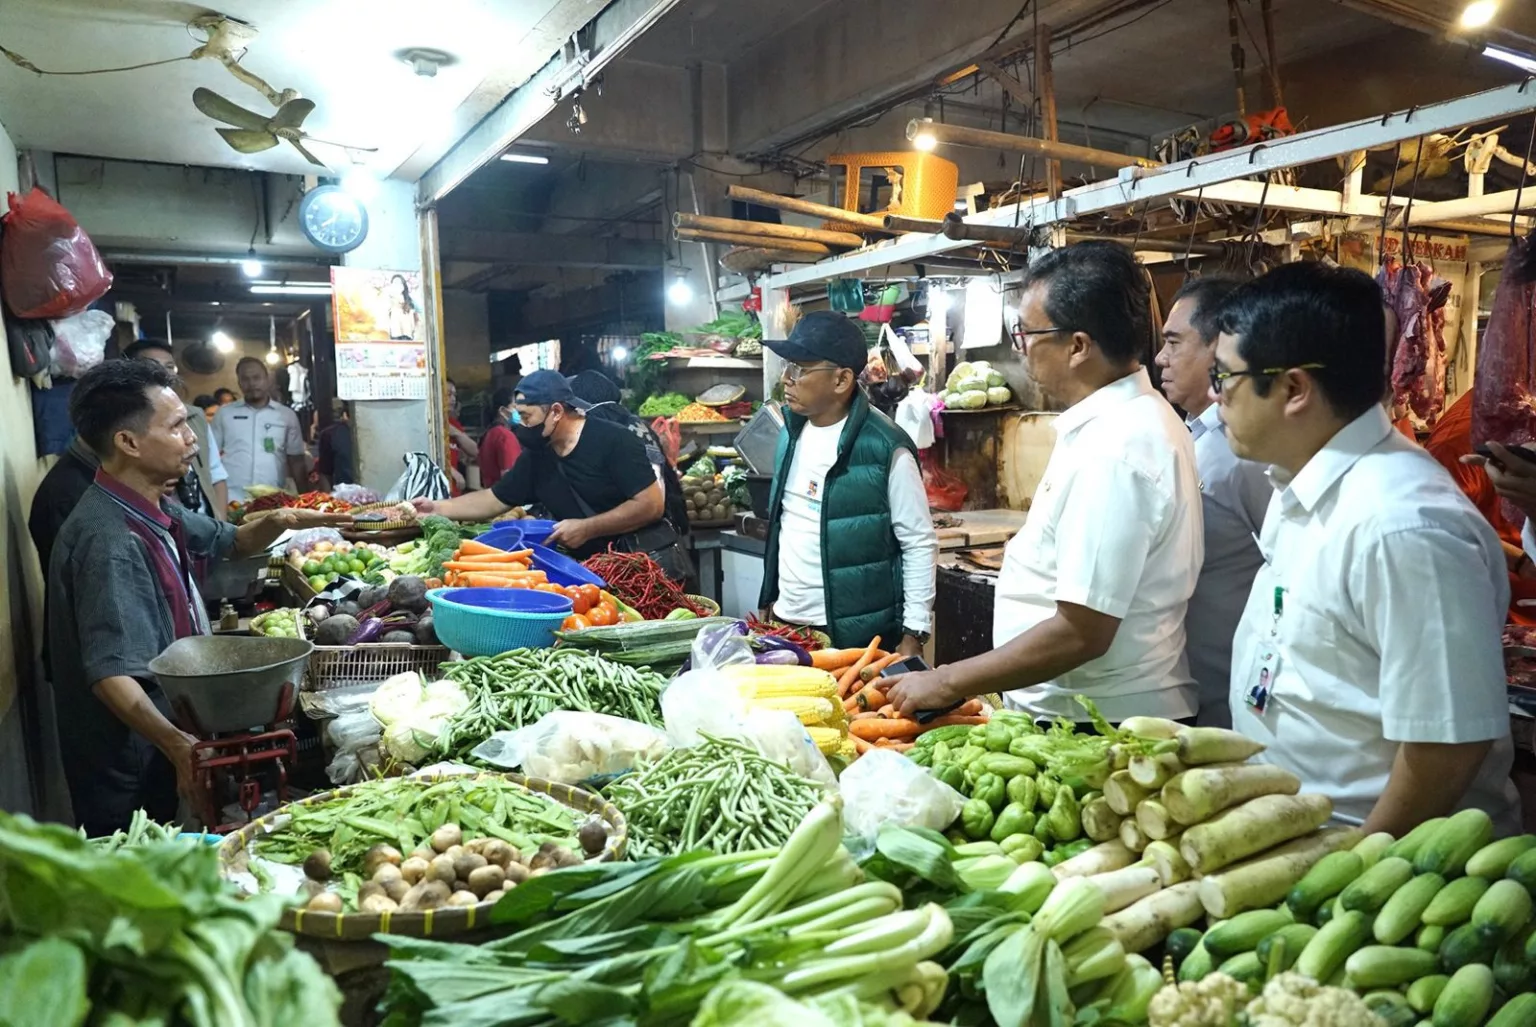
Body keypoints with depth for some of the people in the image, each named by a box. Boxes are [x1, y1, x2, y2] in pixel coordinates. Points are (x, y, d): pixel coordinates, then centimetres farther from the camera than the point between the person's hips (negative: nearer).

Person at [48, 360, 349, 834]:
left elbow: (231, 541, 21)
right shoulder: (109, 540, -28)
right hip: (129, 765, -9)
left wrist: (279, 523, 0)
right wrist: (180, 746, -41)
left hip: (164, 737, 9)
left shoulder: (154, 511, 4)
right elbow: (111, 675, -32)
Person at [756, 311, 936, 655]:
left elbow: (920, 544, -12)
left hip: (856, 635, -6)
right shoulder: (792, 433, 4)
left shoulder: (885, 447, -16)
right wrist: (771, 598, 15)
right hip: (786, 622, 6)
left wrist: (913, 633, -13)